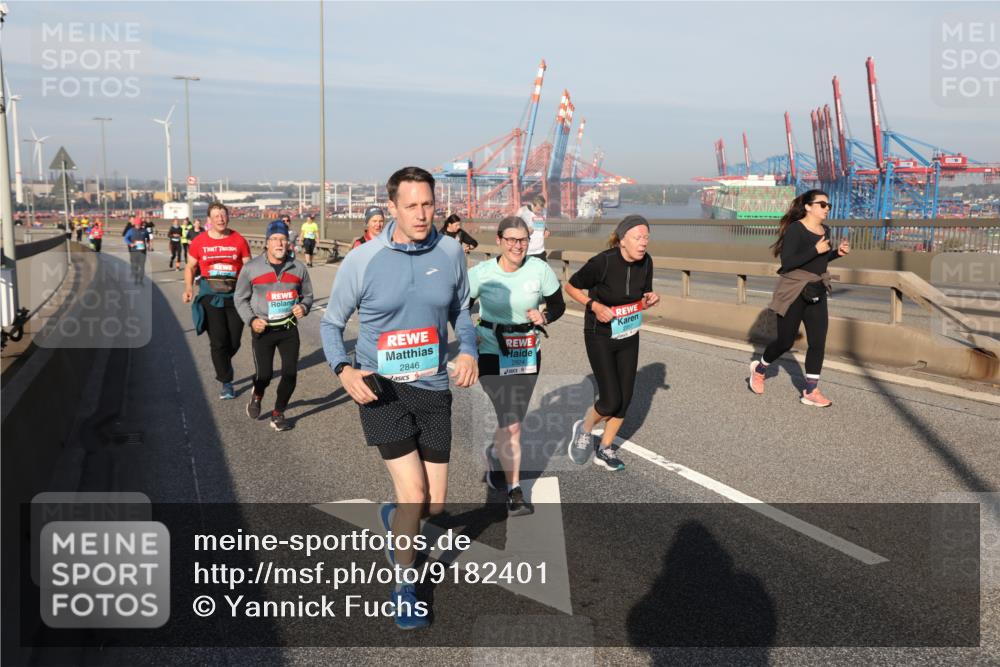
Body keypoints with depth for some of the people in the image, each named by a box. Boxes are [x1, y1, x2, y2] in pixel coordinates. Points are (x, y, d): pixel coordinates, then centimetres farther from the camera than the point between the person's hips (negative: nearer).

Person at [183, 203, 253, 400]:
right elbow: (190, 267, 10)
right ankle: (226, 383, 9)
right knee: (218, 341, -3)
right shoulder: (199, 242, 1)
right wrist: (189, 288, -5)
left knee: (234, 342, 6)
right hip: (210, 295, -1)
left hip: (235, 295, 1)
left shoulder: (239, 241, 0)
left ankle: (222, 363, 40)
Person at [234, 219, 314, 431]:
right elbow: (240, 298, 5)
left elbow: (308, 295, 16)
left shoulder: (298, 268, 3)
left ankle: (278, 413, 21)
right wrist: (251, 319, -10)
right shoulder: (251, 268, -3)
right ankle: (257, 395, 33)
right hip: (262, 330, -2)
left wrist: (303, 307, -7)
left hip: (289, 329, 2)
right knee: (264, 374, -5)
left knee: (290, 373, -2)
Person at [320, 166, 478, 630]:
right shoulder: (361, 261, -11)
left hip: (433, 388, 3)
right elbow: (331, 322, 1)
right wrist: (343, 370, -16)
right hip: (380, 387, -3)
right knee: (414, 494, -11)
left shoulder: (450, 252, -3)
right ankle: (404, 587, 18)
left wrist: (468, 351, -6)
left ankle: (394, 518, 47)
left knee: (435, 504, 8)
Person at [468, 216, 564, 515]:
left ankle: (493, 452, 50)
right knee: (511, 425, -9)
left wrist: (544, 316, -17)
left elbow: (558, 305, 4)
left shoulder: (540, 269, -8)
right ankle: (514, 492, 6)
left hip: (527, 355, 3)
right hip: (492, 355, -3)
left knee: (511, 421, 16)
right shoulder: (482, 273, -11)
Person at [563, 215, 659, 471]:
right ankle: (584, 430, 24)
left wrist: (651, 298, -15)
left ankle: (604, 450, 28)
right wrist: (594, 305, -24)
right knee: (611, 401, -8)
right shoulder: (602, 262, -24)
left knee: (624, 399, 8)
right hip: (600, 337, -6)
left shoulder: (645, 262, -7)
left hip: (629, 337, 6)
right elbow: (571, 287, -10)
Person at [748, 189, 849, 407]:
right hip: (793, 293, -6)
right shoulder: (795, 229, -15)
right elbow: (787, 263, -23)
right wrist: (816, 249, -25)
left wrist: (838, 252, 4)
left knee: (818, 342, 0)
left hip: (816, 293, 6)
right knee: (785, 341, 4)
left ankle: (811, 392, 8)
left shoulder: (825, 230, 7)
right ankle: (759, 369, 31)